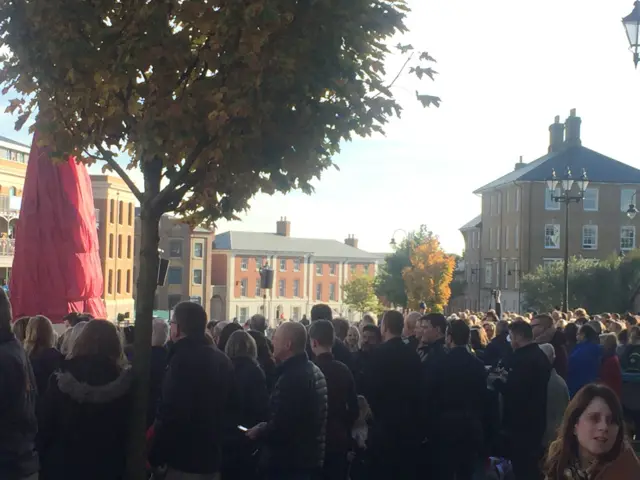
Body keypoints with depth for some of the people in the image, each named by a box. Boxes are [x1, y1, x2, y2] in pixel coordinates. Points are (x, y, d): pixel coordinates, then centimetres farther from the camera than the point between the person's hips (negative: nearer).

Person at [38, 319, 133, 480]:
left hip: (63, 465, 0)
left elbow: (46, 426, -5)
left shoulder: (61, 381, -10)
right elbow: (131, 430, -5)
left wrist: (43, 460, 6)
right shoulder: (125, 384, -10)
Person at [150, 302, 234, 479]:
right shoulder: (222, 359, 10)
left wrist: (156, 456, -16)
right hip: (211, 455, 9)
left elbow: (171, 413, -23)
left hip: (183, 458, -8)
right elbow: (226, 405, 18)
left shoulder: (182, 358, -18)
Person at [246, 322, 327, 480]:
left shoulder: (291, 377, -22)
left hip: (289, 462, -10)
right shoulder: (314, 371, 13)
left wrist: (259, 432, -5)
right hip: (307, 458, 10)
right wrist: (265, 427, 13)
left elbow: (279, 428, -25)